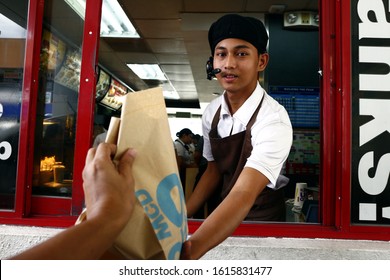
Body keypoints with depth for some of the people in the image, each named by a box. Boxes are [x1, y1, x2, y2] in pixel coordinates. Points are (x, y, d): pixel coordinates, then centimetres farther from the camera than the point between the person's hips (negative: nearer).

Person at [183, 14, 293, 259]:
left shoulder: (273, 120, -24)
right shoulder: (212, 112, -6)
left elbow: (244, 194, -34)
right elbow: (214, 170, 4)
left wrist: (191, 250, -46)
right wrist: (181, 216, -3)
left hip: (262, 220, -4)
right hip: (225, 215, 4)